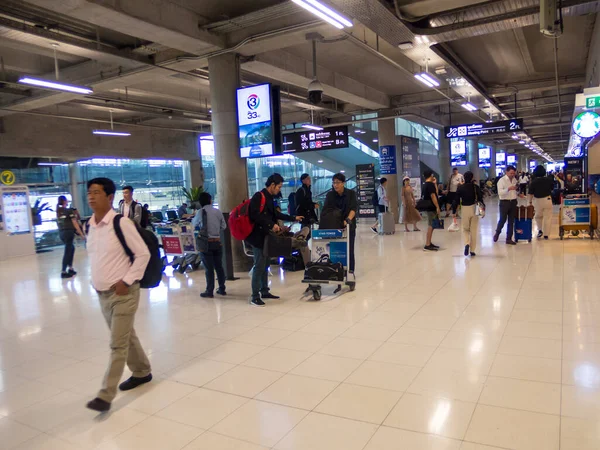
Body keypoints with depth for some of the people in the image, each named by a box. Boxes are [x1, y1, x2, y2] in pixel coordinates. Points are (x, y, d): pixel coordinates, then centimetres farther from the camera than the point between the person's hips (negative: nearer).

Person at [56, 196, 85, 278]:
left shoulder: (58, 211, 12)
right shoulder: (69, 210, -7)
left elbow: (59, 223, 12)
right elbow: (75, 223, -7)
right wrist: (81, 234, -3)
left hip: (61, 233, 7)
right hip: (68, 232, -7)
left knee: (71, 248, 19)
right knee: (67, 251, -3)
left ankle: (70, 268, 18)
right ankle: (63, 272, -2)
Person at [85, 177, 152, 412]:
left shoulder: (121, 222, -16)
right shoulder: (91, 225, 5)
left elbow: (143, 254, -14)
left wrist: (126, 281, -16)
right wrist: (95, 281, 9)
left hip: (123, 293, -7)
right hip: (102, 293, 8)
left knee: (118, 344, -1)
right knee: (125, 337, 20)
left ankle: (106, 395, 6)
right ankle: (142, 372, 38)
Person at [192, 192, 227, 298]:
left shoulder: (200, 212, -8)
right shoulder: (218, 211, 0)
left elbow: (194, 224, 9)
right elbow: (224, 226, 9)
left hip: (206, 242, -3)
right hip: (217, 241, 4)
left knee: (209, 268, 0)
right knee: (219, 266, 11)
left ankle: (209, 292, 5)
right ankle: (222, 289, 19)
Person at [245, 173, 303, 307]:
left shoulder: (269, 198, 15)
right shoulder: (259, 196, -14)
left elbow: (276, 214, 27)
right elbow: (255, 215, -25)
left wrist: (293, 218, 31)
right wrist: (271, 225, -26)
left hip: (265, 236, 10)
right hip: (258, 237, -10)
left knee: (265, 265, 14)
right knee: (259, 265, -8)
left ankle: (264, 291, 25)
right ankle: (255, 296, -2)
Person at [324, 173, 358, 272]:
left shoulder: (351, 193, -5)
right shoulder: (330, 195, 1)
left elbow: (354, 208, -17)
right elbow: (325, 210, -6)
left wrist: (348, 219, -34)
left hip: (348, 226, -1)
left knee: (349, 249, 1)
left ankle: (350, 270, 10)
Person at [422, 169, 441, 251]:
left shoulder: (425, 185, 14)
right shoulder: (430, 184, -15)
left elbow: (436, 193, 19)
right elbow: (433, 196, -21)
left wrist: (434, 183, 17)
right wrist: (438, 207, -20)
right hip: (432, 208, -10)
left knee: (431, 226, 15)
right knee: (431, 226, -8)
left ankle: (429, 243, 21)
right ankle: (427, 245, -8)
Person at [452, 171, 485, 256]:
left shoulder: (460, 188, -4)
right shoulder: (476, 187, -4)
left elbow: (456, 200, -3)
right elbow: (480, 198, -6)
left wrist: (454, 212, 4)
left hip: (465, 209, 0)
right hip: (474, 209, 0)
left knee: (465, 229, 16)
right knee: (474, 230, 8)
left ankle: (467, 244, -11)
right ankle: (472, 251, 11)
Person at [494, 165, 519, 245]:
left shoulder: (515, 179, 9)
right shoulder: (502, 180, -9)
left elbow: (516, 190, 19)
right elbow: (500, 192, -20)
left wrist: (517, 189, -2)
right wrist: (509, 189, -32)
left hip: (513, 202, 5)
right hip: (504, 202, -5)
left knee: (511, 221, 7)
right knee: (502, 220, 1)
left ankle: (509, 239, 15)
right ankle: (497, 233, 28)